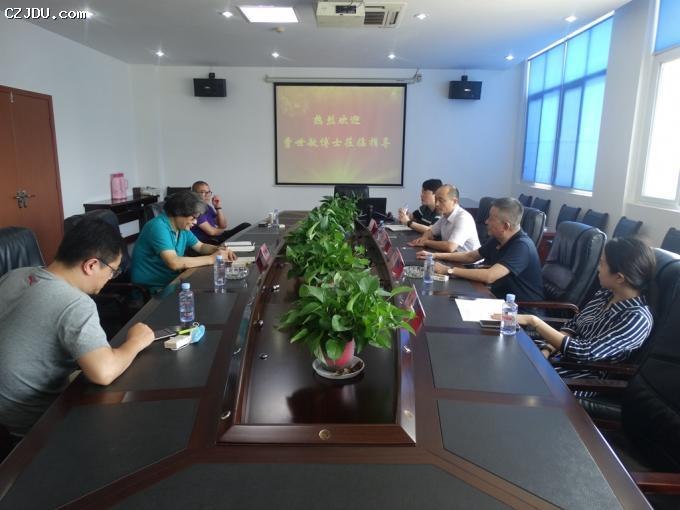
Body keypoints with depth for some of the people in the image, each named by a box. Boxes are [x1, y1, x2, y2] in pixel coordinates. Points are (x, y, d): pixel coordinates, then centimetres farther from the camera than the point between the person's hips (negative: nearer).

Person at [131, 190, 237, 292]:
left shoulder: (182, 227, 6)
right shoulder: (159, 227, -21)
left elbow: (200, 246, 18)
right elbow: (174, 263, -31)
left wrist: (219, 249, -3)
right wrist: (211, 258, -24)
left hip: (172, 280, 8)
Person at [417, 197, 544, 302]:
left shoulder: (522, 246, -24)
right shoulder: (497, 239, 3)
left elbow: (489, 276, -35)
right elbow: (471, 256, 18)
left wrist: (449, 270, -28)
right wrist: (436, 256, 9)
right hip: (500, 298, 8)